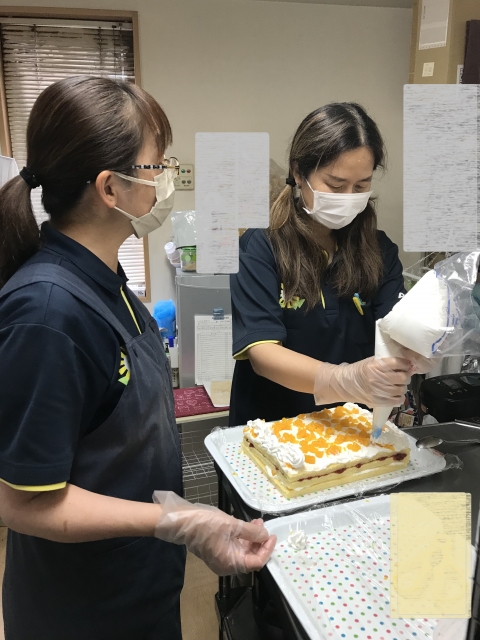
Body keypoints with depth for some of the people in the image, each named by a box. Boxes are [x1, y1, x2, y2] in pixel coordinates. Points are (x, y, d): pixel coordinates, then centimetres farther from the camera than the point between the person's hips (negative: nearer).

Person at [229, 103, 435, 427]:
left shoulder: (380, 251, 2)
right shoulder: (259, 248, -9)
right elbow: (262, 354, -17)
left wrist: (412, 351, -28)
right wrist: (346, 380, -31)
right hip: (271, 432, -4)